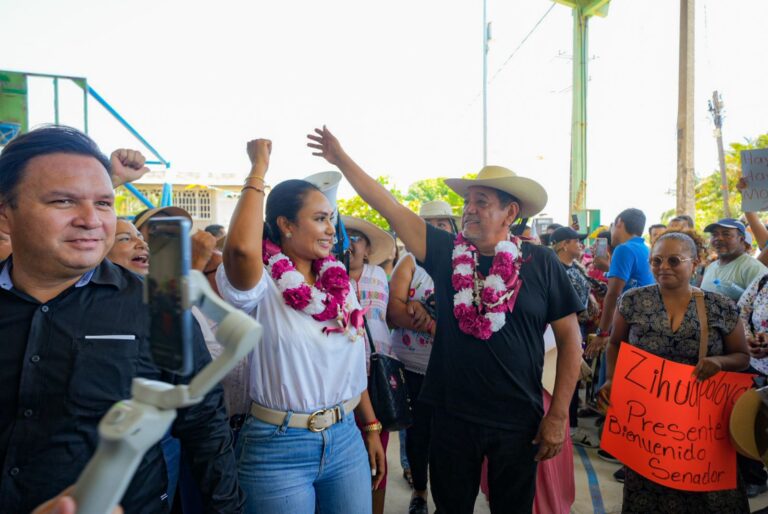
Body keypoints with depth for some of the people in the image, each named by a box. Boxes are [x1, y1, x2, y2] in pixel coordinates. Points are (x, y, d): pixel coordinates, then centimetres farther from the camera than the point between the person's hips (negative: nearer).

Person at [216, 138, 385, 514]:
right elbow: (242, 247, -37)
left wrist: (371, 428, 14)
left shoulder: (339, 283, 4)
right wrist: (259, 169, -23)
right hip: (279, 447, -5)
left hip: (346, 439, 5)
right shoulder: (261, 288, -13)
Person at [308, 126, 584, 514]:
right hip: (452, 416, 1)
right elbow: (389, 206, -3)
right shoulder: (446, 253, -3)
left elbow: (569, 337, -3)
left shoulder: (541, 263, -6)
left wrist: (558, 414, -6)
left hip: (518, 421, -1)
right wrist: (341, 159, -4)